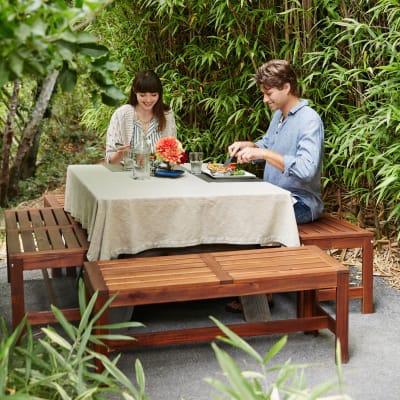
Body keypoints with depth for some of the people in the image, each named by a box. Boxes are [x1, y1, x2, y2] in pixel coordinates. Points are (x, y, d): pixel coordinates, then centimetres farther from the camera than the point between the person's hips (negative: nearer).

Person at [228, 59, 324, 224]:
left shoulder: (310, 121, -18)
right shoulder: (278, 114, 11)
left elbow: (306, 169, -32)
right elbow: (266, 146, 27)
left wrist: (263, 153, -33)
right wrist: (248, 146, 4)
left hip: (300, 202, -8)